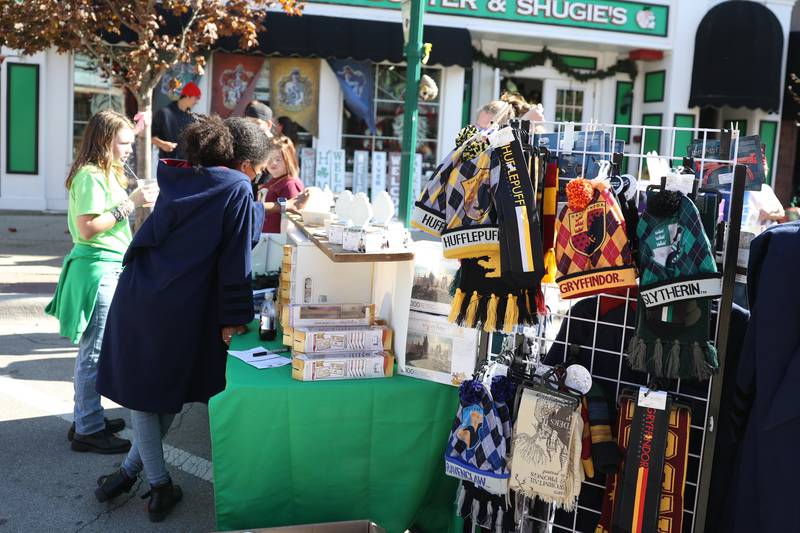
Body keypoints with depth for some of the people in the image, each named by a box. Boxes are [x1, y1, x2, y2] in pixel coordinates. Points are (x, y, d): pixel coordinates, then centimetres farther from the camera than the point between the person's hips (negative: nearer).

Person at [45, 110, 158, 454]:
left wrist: (137, 199, 7)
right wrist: (130, 204, -19)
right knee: (94, 353, -4)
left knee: (92, 351, 17)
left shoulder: (104, 173, 16)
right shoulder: (90, 176, -15)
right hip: (97, 270, -11)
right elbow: (88, 228, -22)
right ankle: (88, 431, 5)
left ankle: (87, 418, 28)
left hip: (109, 269, 11)